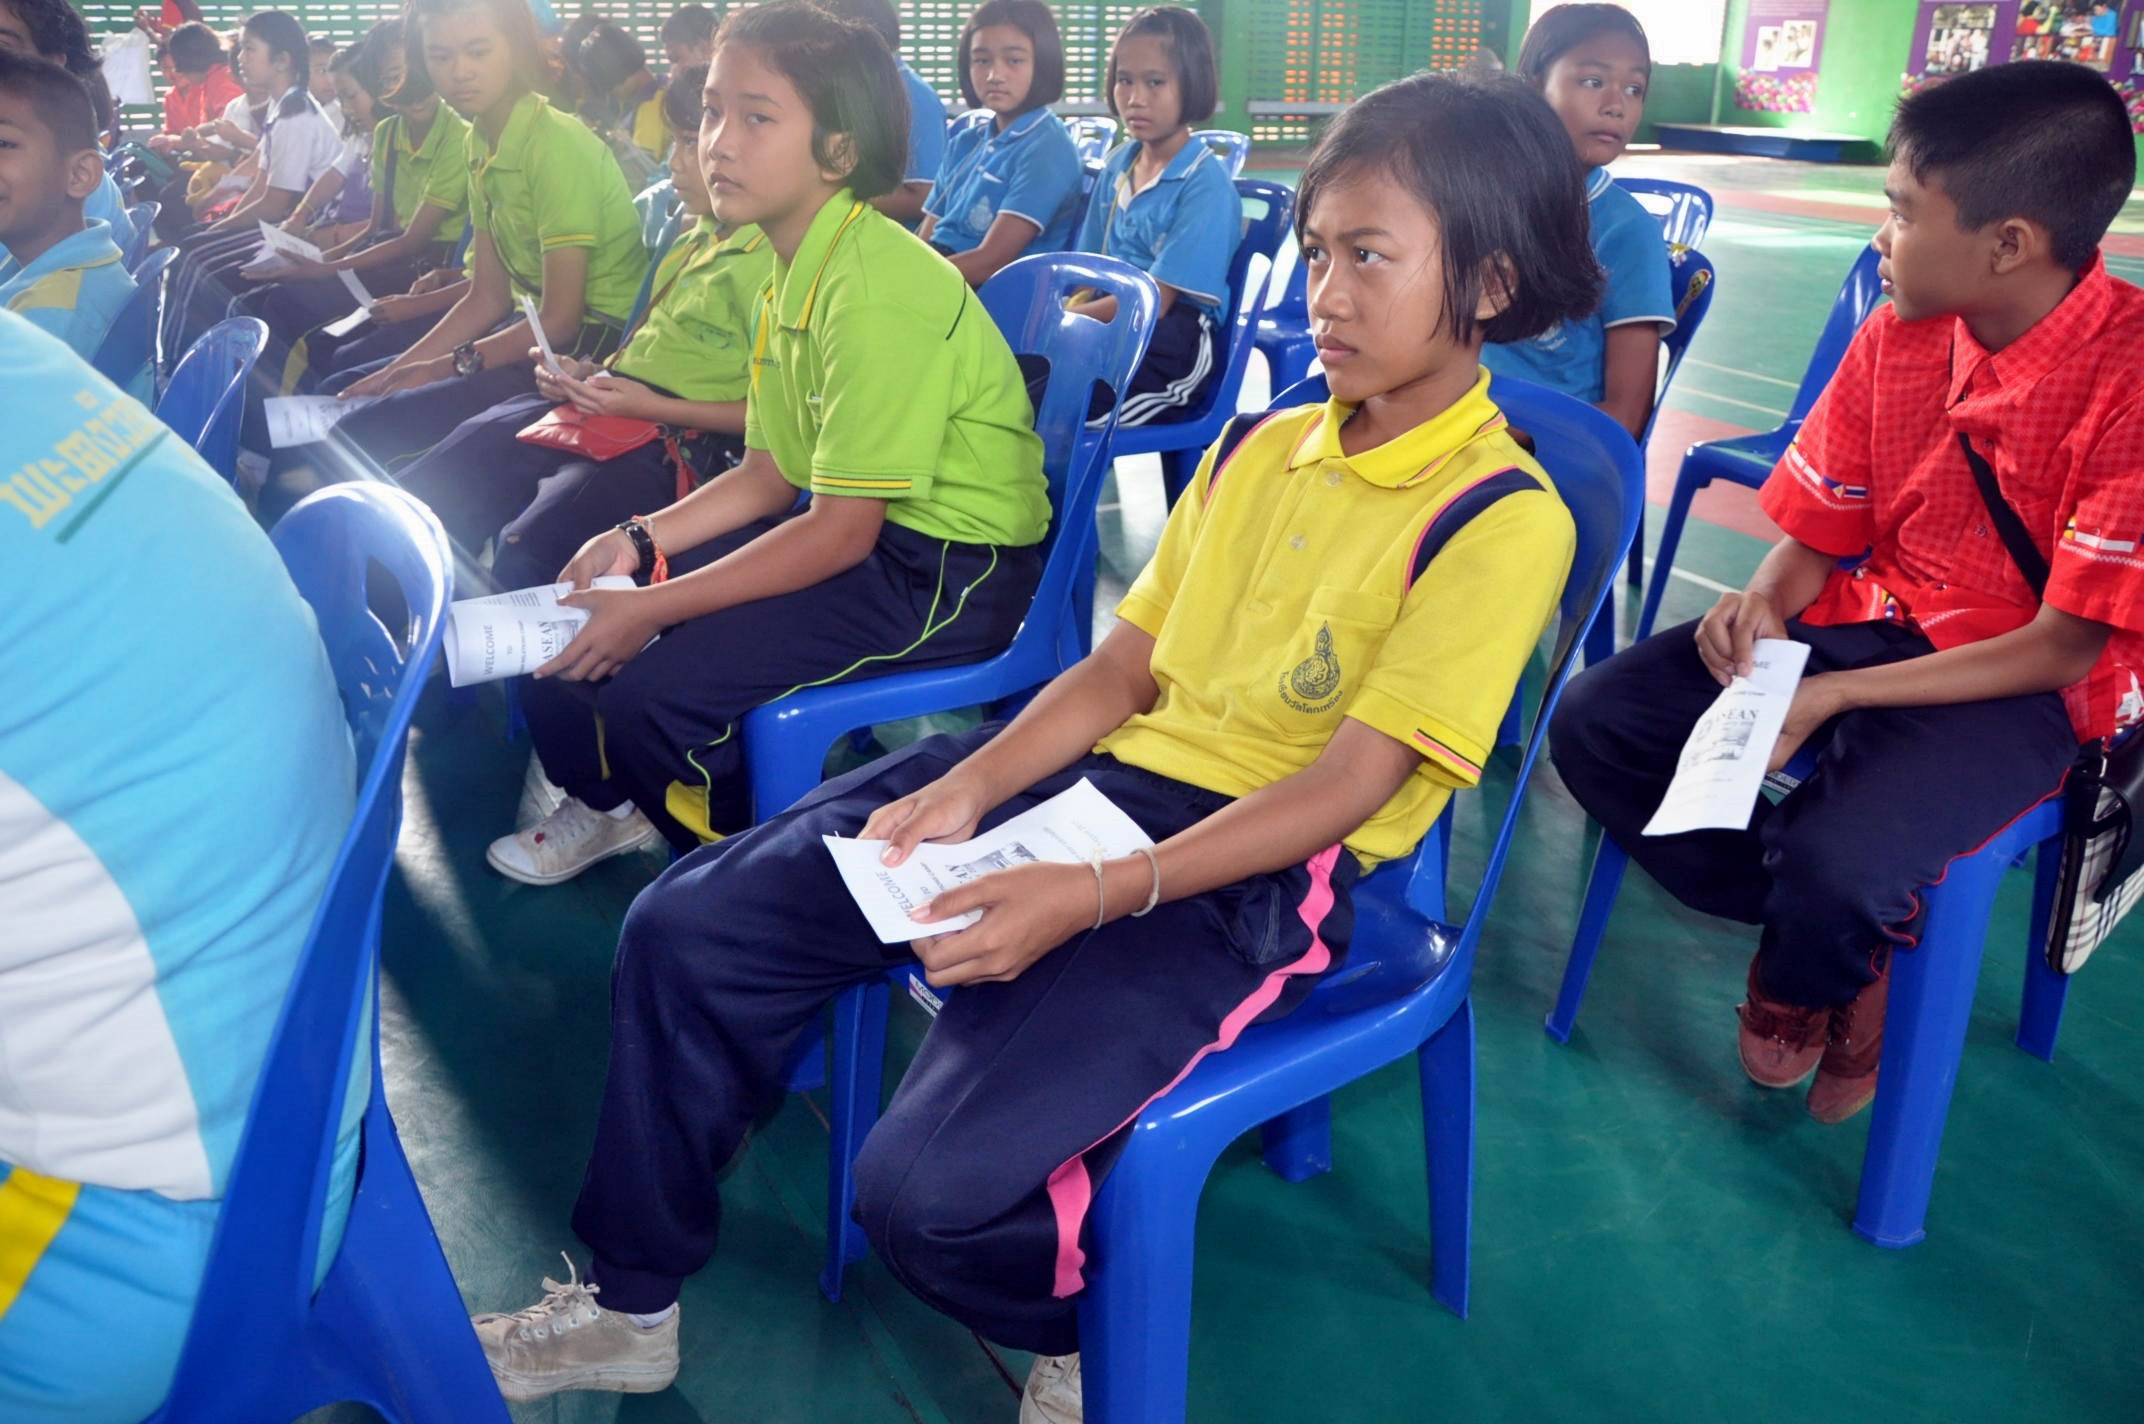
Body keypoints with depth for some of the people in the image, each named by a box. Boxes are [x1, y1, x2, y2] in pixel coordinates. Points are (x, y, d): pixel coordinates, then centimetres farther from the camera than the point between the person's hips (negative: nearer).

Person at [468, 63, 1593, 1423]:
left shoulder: (1504, 520, -10)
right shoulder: (1258, 447, 11)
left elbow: (1347, 783, -17)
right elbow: (1123, 667, 11)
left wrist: (1092, 897, -25)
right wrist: (968, 788, -5)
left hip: (1261, 873, -7)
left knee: (931, 1184, -27)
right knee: (690, 929, -2)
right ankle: (633, 1305, 18)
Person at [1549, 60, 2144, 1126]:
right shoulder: (1897, 335, -2)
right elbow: (1815, 532, 5)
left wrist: (1834, 695, -25)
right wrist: (1764, 599, -19)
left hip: (2019, 685, -6)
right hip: (1864, 620, 6)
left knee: (1833, 867, -33)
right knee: (1596, 723, -9)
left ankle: (1799, 985, 9)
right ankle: (1852, 942, 4)